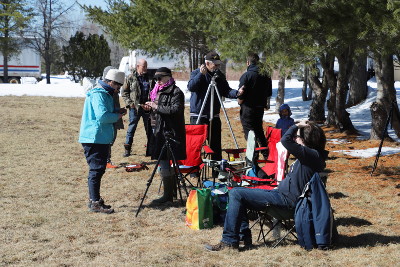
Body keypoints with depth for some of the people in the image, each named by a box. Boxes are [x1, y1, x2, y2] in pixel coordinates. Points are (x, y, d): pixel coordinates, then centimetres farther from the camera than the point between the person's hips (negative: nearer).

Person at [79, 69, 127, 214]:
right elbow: (102, 116, -27)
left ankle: (95, 199, 25)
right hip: (94, 138, -11)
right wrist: (117, 116, -12)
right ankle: (95, 203, -4)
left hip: (102, 139, 11)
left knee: (98, 170, 16)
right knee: (96, 170, -7)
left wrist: (117, 111, 7)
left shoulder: (105, 93, 17)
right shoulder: (98, 94, -17)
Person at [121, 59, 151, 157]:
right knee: (131, 128, 2)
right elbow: (124, 92, 4)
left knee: (149, 128, 9)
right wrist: (129, 102, -8)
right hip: (135, 107, -3)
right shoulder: (130, 78, 0)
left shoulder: (149, 77, 8)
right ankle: (127, 148, 8)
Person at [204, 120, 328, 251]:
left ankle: (229, 241, -13)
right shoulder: (310, 155, 13)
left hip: (286, 199, -11)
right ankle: (244, 235, 11)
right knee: (237, 192, 16)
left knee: (236, 194, -15)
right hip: (282, 193, 11)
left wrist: (297, 126, -15)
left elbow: (285, 140, -30)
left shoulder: (312, 155, -19)